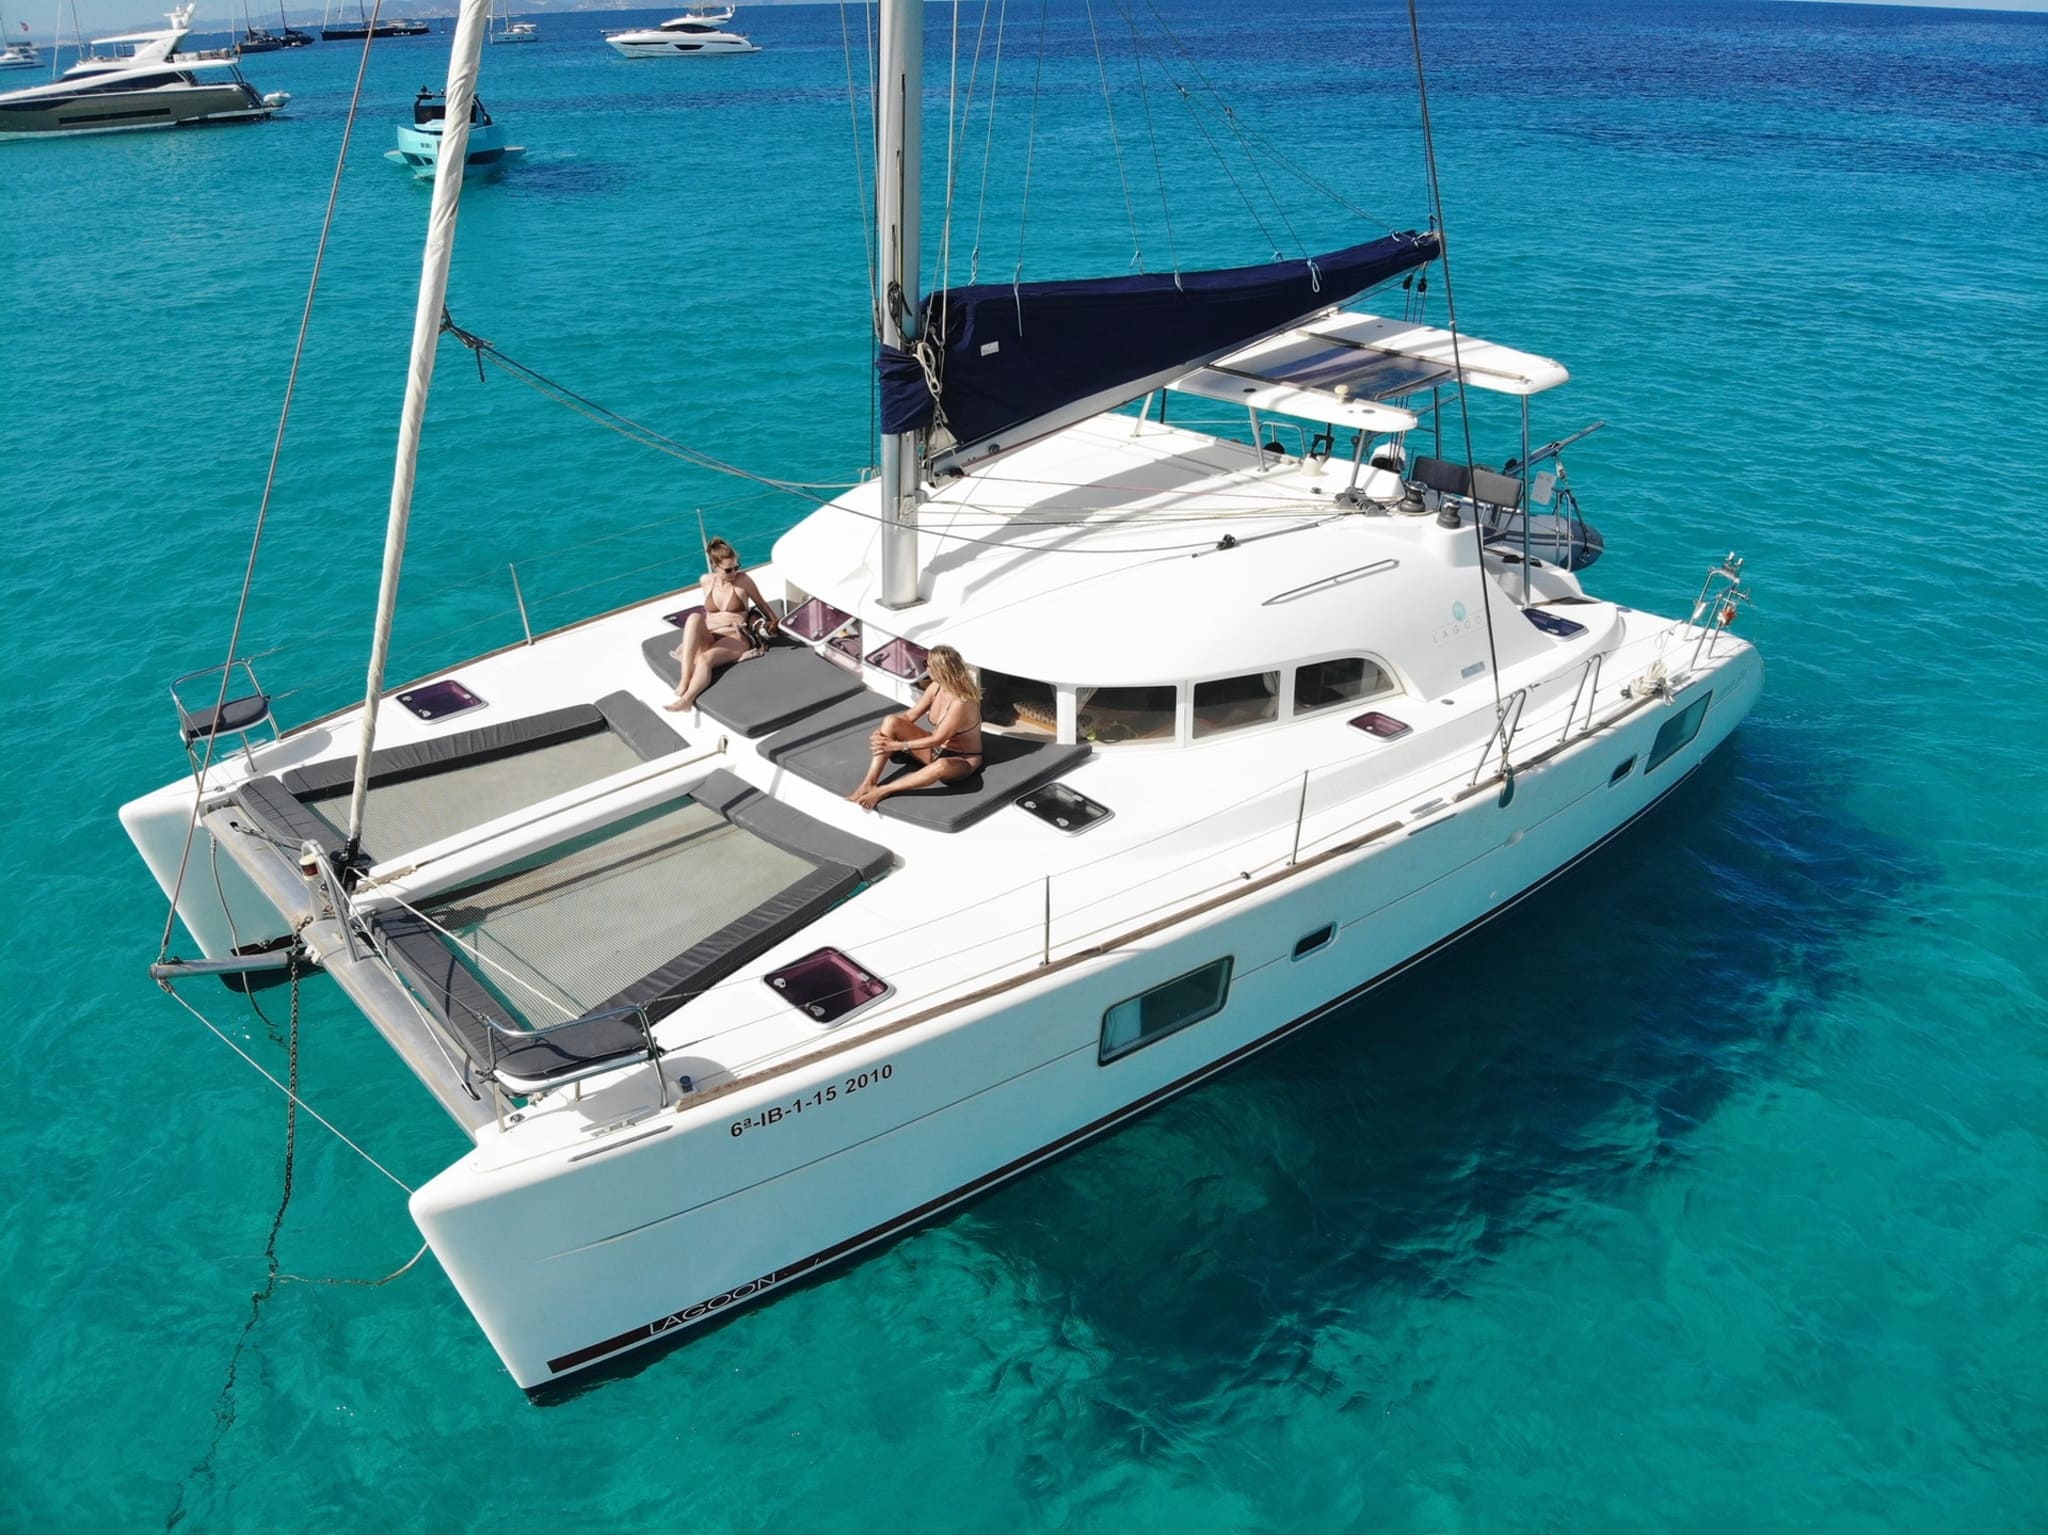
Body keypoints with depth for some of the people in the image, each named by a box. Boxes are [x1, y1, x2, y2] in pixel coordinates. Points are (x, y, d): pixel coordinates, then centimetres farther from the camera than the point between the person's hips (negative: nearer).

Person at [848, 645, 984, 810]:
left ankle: (883, 790, -32)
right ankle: (868, 784, -21)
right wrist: (882, 732, -16)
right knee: (891, 721, -14)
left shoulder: (962, 702, -30)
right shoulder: (936, 687, -7)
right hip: (936, 749, 8)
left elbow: (937, 739, -26)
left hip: (962, 760, -8)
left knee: (942, 766, -46)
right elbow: (910, 715, 1)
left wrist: (897, 745, -25)